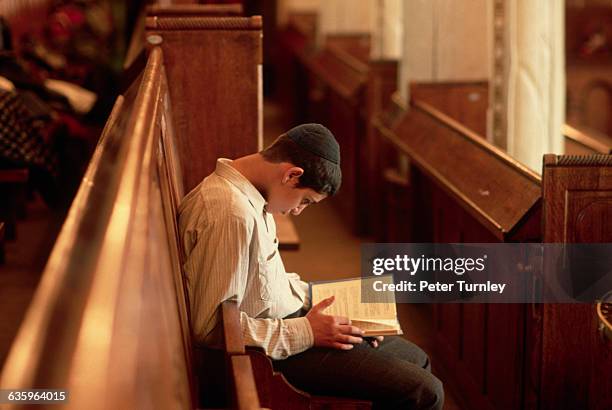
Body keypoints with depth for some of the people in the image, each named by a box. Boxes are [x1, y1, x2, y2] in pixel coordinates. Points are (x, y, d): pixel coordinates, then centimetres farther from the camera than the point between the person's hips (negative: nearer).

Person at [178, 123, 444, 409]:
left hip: (288, 322, 11)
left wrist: (319, 299, 5)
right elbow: (211, 327, -29)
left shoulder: (248, 192, 5)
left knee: (416, 360, 17)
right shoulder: (232, 214, -28)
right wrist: (305, 333, -23)